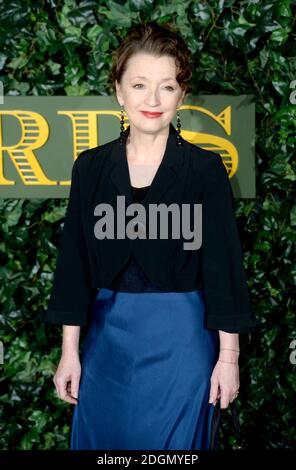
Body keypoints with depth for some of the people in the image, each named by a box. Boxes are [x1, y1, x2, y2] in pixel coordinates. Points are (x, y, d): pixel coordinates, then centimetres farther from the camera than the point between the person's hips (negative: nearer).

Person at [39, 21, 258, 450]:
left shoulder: (204, 169, -7)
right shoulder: (90, 167, 1)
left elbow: (223, 264, -5)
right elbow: (74, 261, 3)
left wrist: (229, 356, -5)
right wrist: (69, 352, 3)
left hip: (180, 339, -3)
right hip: (107, 335, 3)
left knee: (171, 446, 9)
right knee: (100, 439, 15)